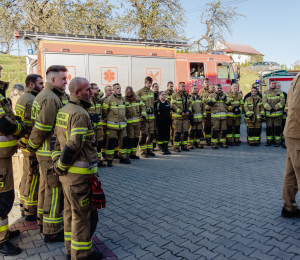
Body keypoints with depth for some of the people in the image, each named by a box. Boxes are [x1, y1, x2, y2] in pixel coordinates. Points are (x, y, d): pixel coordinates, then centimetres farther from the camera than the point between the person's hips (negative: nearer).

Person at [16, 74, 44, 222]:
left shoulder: (22, 98, 15)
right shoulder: (31, 100, -18)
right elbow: (35, 126, -24)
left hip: (24, 143, 10)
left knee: (27, 175, 20)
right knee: (33, 178, -1)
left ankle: (24, 206, 33)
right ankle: (31, 212, 10)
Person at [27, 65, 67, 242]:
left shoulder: (45, 95, 14)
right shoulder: (51, 98, -19)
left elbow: (39, 126, 15)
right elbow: (41, 128, -23)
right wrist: (31, 147, -9)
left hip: (45, 152, 10)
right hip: (51, 152, -10)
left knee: (45, 186, 20)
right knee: (54, 190, -1)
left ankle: (44, 221, 36)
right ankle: (52, 231, 11)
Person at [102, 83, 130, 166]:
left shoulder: (123, 99, 10)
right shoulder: (109, 99, -10)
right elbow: (104, 111, -2)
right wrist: (108, 118, 6)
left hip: (123, 124, 6)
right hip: (112, 125, -6)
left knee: (124, 141, 11)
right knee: (111, 142, -4)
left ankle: (123, 157, 26)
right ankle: (109, 160, 6)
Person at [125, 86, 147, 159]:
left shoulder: (137, 98, 7)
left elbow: (143, 107, 14)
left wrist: (143, 116, 3)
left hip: (137, 121, 5)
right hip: (129, 122, -5)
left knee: (136, 138, 10)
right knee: (130, 138, -8)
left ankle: (133, 153, 22)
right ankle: (127, 154, 5)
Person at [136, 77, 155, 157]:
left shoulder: (152, 92, 16)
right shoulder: (139, 92, -6)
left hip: (151, 116, 7)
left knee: (151, 134, 10)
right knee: (143, 134, -4)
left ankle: (149, 150, 21)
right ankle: (143, 151, 5)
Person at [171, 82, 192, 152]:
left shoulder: (187, 95, 16)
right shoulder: (174, 95, -4)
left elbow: (190, 104, 17)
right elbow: (173, 105, -10)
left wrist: (188, 111, -2)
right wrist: (181, 112, -16)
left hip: (186, 116, 6)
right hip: (177, 116, -6)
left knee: (185, 132, 8)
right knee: (177, 132, -4)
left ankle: (184, 146, 20)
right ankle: (176, 147, 5)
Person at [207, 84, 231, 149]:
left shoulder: (224, 95, 17)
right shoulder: (211, 95, 5)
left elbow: (229, 103, 10)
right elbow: (209, 103, -11)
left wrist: (225, 99, -7)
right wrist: (215, 98, -15)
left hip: (224, 116, 4)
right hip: (215, 116, -4)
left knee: (224, 130, 6)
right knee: (215, 130, -6)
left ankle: (223, 143, 18)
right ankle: (214, 143, 2)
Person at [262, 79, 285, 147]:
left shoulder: (280, 92, 5)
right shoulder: (266, 92, 7)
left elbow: (282, 102, -5)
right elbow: (264, 102, -5)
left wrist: (275, 107, -16)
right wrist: (270, 108, -19)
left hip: (278, 113, -1)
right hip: (268, 114, 1)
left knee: (277, 128, 0)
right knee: (269, 128, 7)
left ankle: (278, 141, 7)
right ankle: (269, 140, 16)